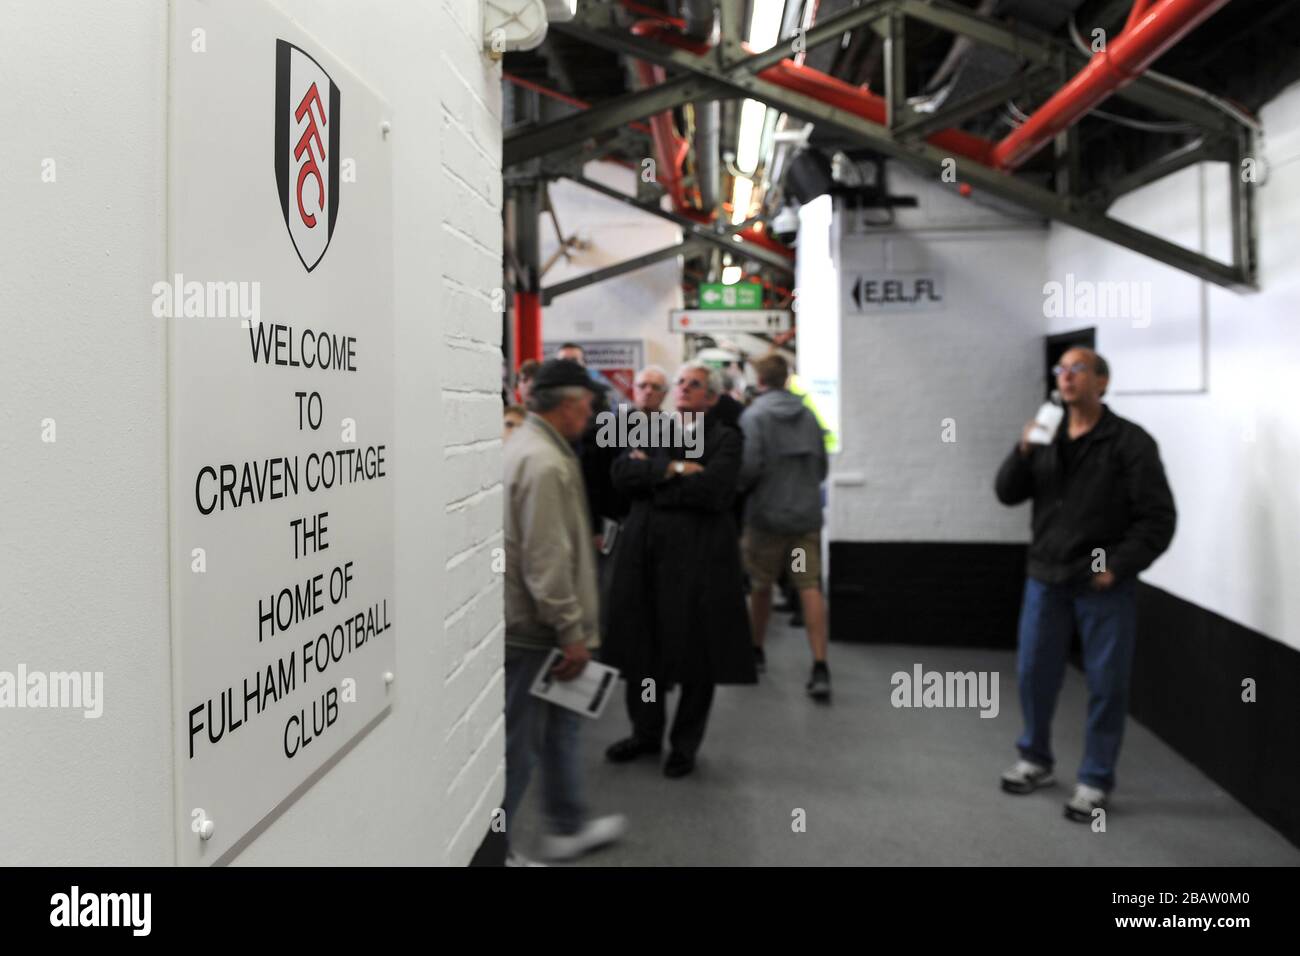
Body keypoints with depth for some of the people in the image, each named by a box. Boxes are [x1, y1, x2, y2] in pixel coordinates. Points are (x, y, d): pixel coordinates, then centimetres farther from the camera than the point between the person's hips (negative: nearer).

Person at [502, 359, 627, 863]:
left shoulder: (524, 444, 10)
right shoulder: (544, 463, -22)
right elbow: (547, 561, -25)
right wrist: (572, 632, -19)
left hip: (524, 618, 11)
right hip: (529, 629, -11)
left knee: (560, 725, 22)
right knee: (518, 742, 2)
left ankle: (567, 827, 36)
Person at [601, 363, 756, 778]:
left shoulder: (725, 439, 0)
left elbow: (712, 490, -17)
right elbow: (621, 473, -2)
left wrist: (650, 473, -9)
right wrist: (672, 469, -15)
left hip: (697, 556, -4)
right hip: (645, 553, 4)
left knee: (695, 653, 5)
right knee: (641, 647, 10)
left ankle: (685, 743, 21)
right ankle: (646, 732, 29)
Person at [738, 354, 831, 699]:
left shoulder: (754, 415, -10)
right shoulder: (807, 414, 6)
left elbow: (748, 466, -17)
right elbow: (822, 466, 10)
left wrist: (738, 489, 3)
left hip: (767, 517, -3)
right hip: (807, 515, 3)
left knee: (761, 586, 15)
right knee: (811, 588, 0)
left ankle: (755, 650, 32)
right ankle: (820, 667, -8)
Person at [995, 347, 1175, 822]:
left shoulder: (1130, 442, -6)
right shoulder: (1045, 437, 9)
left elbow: (1158, 517, -8)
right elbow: (1007, 494, 3)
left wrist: (1118, 567, -15)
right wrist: (1023, 452, -14)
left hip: (1104, 586, -4)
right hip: (1045, 578, 5)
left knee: (1106, 683, 4)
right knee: (1034, 672, 12)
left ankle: (1095, 780, 18)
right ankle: (1035, 760, 31)